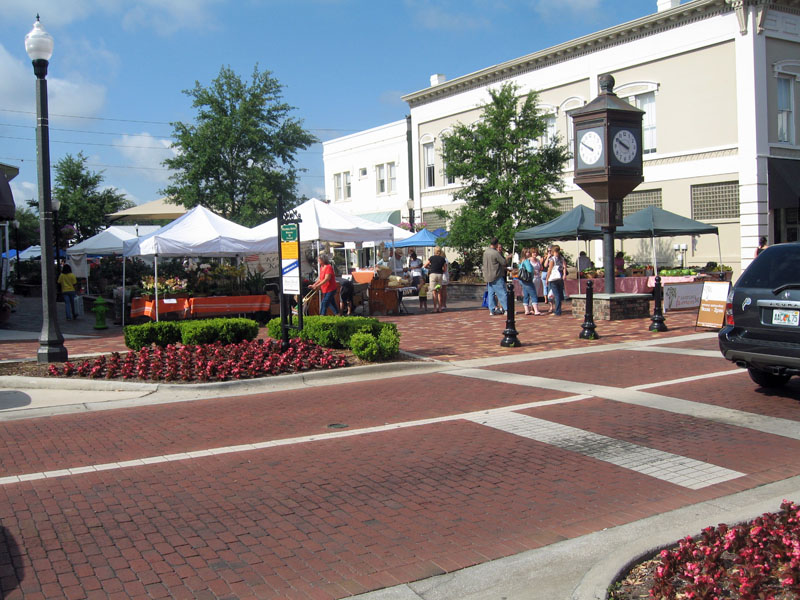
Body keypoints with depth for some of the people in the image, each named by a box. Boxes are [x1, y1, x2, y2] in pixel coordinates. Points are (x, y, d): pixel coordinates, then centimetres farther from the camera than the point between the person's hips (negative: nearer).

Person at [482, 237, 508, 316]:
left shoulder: (485, 252, 7)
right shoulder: (496, 253, -18)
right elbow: (504, 263, -13)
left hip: (488, 276, 8)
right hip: (496, 277, -8)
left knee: (491, 293, 9)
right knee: (502, 293, -3)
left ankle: (492, 310, 9)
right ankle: (507, 309, -2)